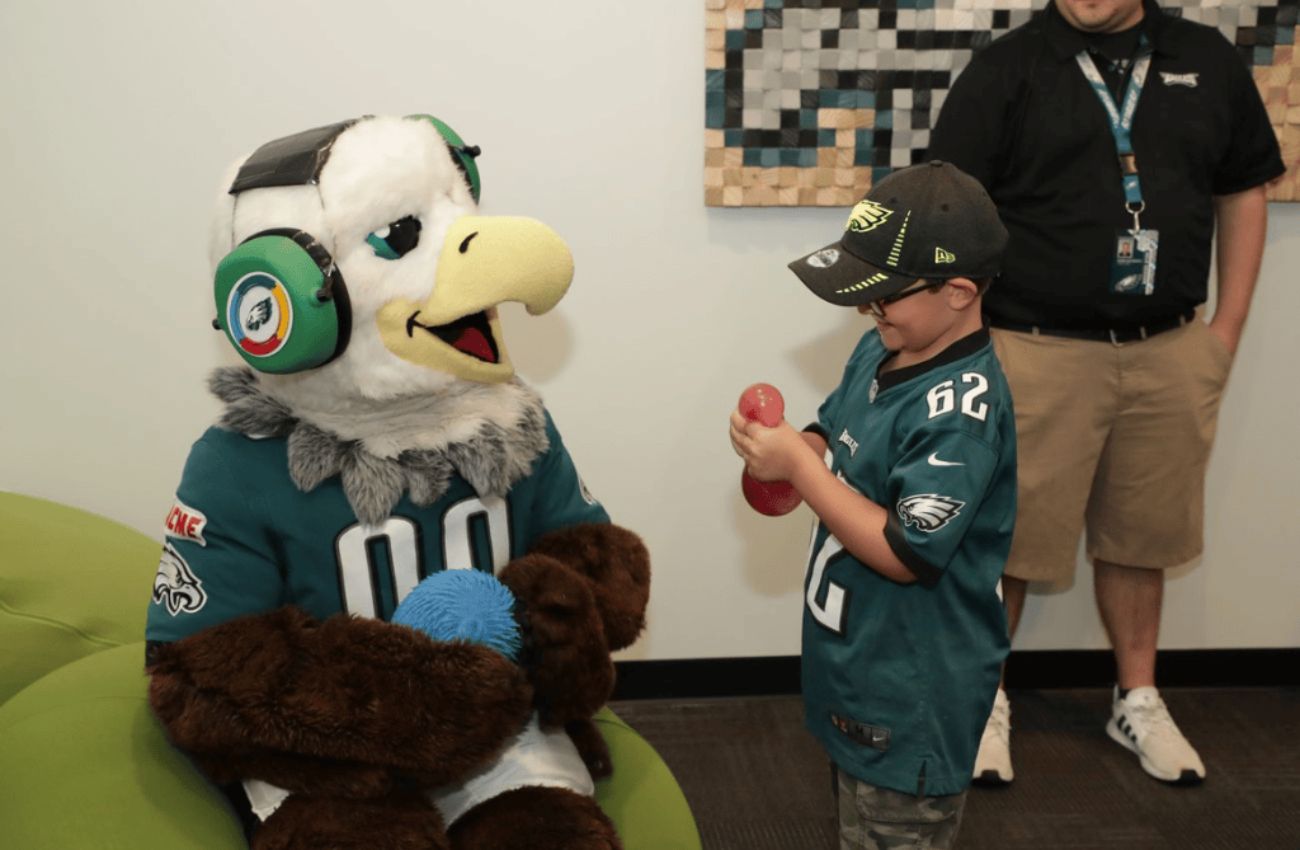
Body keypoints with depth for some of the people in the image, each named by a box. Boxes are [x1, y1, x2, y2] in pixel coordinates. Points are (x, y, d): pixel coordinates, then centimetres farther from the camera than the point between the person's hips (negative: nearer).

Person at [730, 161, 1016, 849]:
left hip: (912, 697, -9)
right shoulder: (879, 351, 0)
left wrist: (799, 468, -25)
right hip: (859, 665, 9)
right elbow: (837, 444, 14)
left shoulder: (962, 409, -27)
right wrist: (781, 447, -9)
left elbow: (905, 554, -28)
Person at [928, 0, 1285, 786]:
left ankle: (1139, 700, 35)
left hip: (1170, 352, 4)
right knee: (1008, 536, 6)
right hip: (1037, 353, -3)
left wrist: (1228, 327, 7)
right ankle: (984, 698, 27)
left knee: (1140, 536, 16)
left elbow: (1243, 194, 13)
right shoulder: (1006, 70, -3)